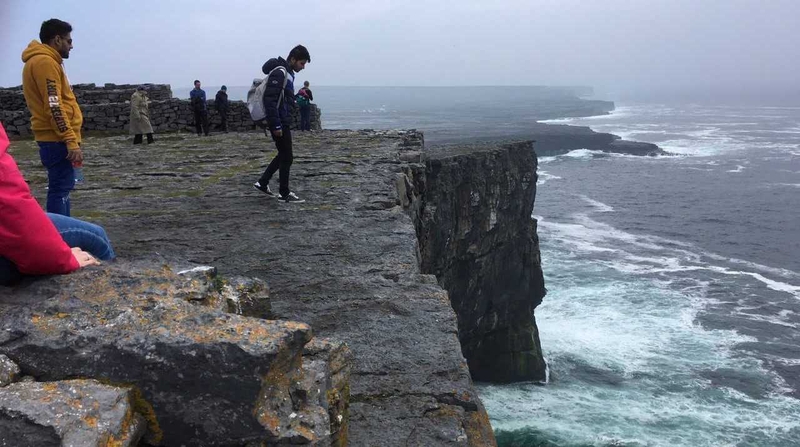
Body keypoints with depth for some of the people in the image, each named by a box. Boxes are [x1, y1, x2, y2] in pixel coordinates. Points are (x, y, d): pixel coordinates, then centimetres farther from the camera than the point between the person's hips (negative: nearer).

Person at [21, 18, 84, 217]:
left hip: (55, 139, 11)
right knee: (60, 189, -10)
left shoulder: (45, 61, 19)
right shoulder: (45, 61, -13)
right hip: (57, 140, -11)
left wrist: (69, 139, 20)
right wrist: (71, 141, -24)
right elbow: (54, 107, -21)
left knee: (62, 187, 15)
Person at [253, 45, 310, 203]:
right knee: (286, 157, -2)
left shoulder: (287, 72, 14)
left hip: (283, 121, 10)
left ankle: (262, 183, 24)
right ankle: (285, 194, 8)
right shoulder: (279, 73, -18)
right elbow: (269, 100, -23)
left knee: (283, 155, 17)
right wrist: (276, 125, -23)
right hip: (280, 123, -10)